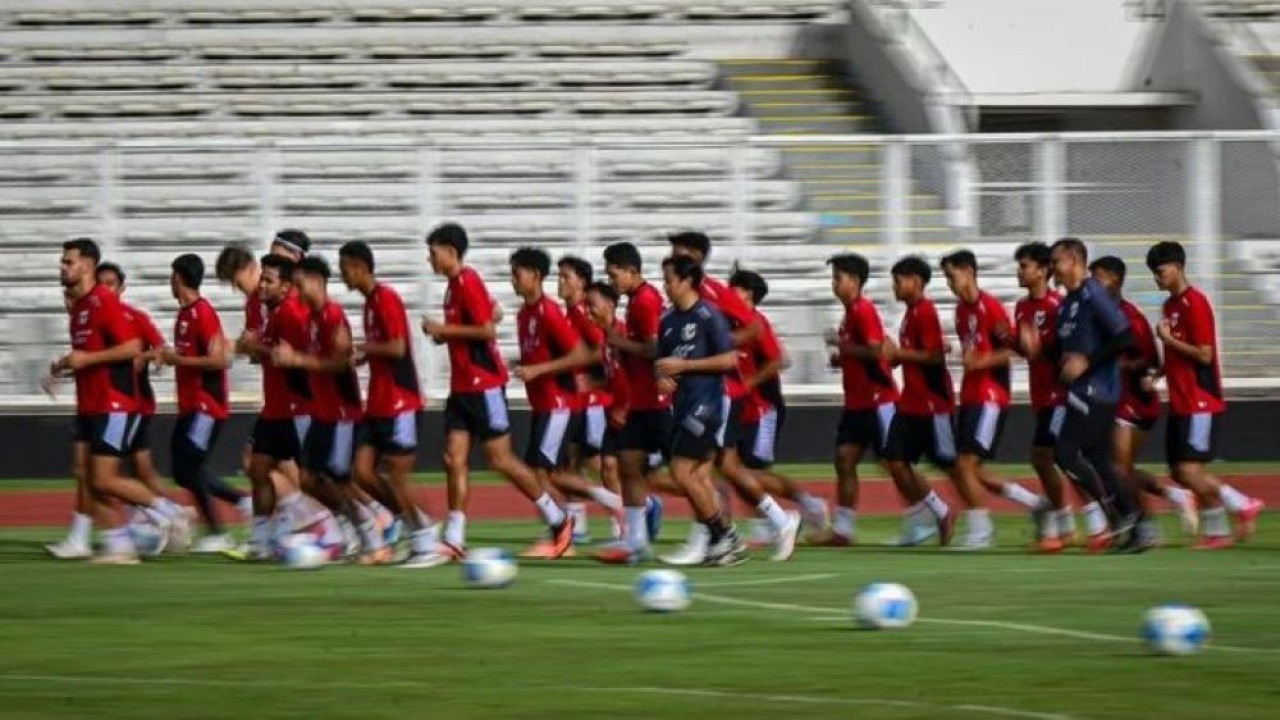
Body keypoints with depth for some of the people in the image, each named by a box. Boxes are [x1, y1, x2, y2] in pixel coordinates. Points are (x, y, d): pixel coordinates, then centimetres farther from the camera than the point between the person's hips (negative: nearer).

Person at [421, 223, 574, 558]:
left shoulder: (468, 283, -15)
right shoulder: (454, 285, 14)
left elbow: (487, 330, -23)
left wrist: (445, 329, -16)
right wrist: (443, 334, 9)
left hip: (484, 386, -9)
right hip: (462, 388, 9)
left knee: (501, 459, -4)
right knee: (454, 458, 0)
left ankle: (559, 520, 7)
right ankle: (454, 539, -2)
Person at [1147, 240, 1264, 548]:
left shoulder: (1195, 303, -13)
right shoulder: (1170, 305, 15)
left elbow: (1204, 355, -19)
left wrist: (1168, 339, -14)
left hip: (1201, 403, -9)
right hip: (1181, 403, 9)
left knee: (1190, 470, -13)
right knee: (1181, 473, 6)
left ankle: (1243, 506, 1)